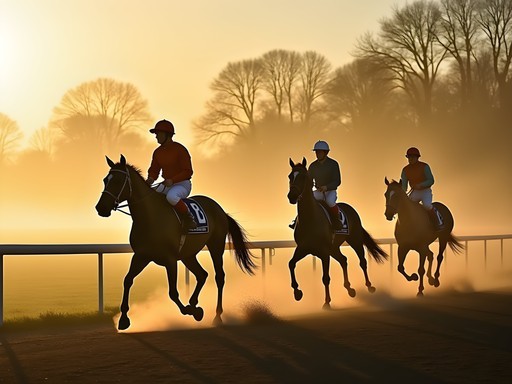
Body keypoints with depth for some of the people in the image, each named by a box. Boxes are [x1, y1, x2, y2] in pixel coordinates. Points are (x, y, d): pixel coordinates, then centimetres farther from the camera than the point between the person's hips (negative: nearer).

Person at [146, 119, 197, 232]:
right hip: (166, 184, 8)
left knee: (171, 196, -38)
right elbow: (154, 170, 16)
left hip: (182, 184, -8)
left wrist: (172, 180, -29)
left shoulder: (180, 149, -14)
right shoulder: (158, 152, 8)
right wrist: (151, 179, -9)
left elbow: (188, 172, -16)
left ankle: (189, 219, -20)